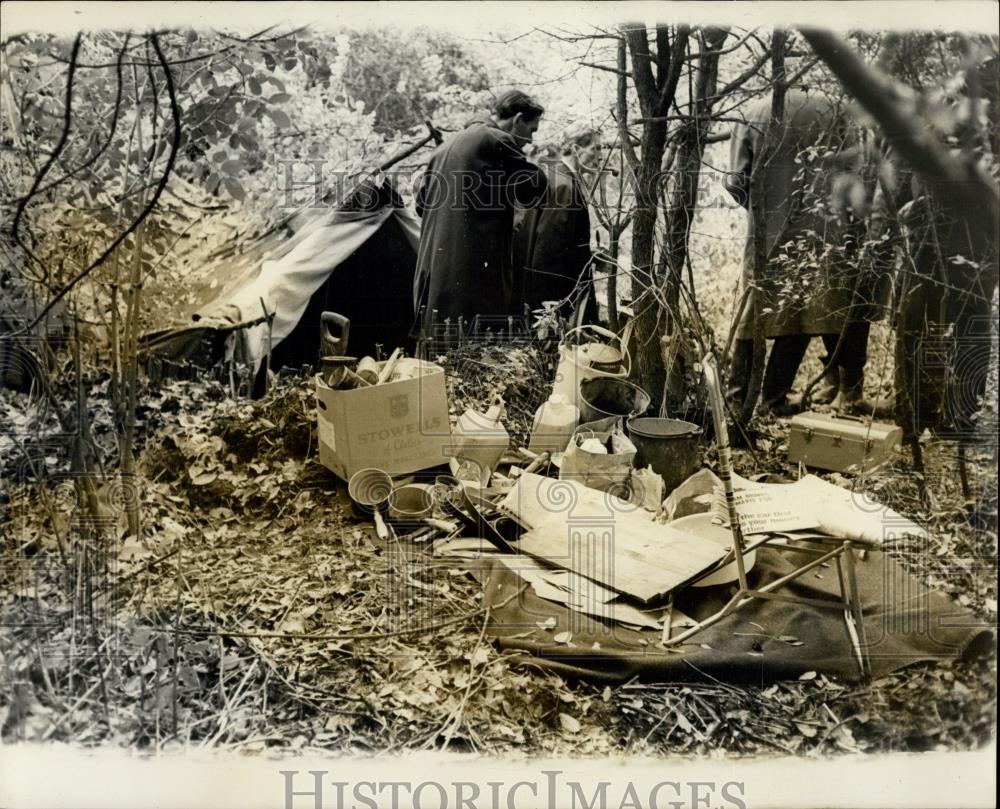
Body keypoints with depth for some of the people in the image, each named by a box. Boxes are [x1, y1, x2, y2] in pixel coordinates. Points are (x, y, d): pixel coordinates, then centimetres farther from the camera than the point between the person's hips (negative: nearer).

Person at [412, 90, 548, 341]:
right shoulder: (496, 142, -5)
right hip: (476, 267, -9)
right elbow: (535, 186, -7)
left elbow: (422, 202, 23)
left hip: (436, 267, 9)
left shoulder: (447, 146, 21)